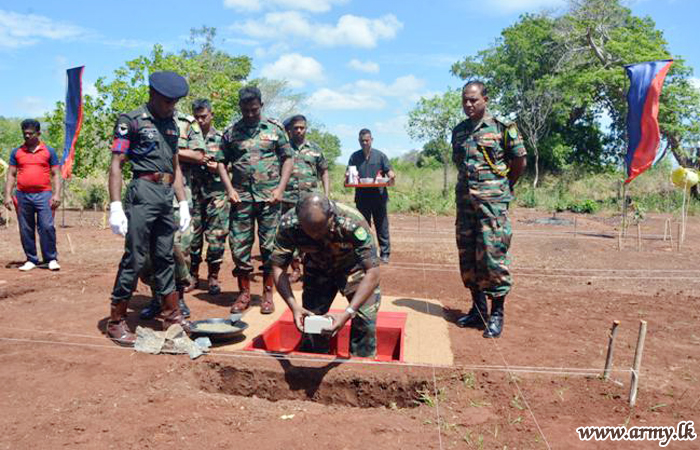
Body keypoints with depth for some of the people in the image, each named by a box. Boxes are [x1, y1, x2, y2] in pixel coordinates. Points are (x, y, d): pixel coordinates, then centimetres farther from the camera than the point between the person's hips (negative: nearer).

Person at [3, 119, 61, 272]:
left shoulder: (49, 151, 7)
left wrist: (57, 193, -6)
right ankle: (31, 260, 16)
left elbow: (56, 174, 5)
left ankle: (51, 259, 1)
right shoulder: (16, 152, 11)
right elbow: (11, 175, 11)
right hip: (22, 196, 3)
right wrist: (7, 195, 2)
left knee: (47, 227, -10)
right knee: (26, 230, 6)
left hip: (43, 195, -2)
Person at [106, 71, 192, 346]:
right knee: (134, 258, -5)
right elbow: (115, 165, -9)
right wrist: (115, 206, -17)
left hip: (166, 196, 7)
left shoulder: (171, 125, 17)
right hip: (143, 192, -7)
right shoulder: (132, 121, -4)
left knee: (165, 257, 12)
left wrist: (183, 203, 15)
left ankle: (172, 315, 21)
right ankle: (116, 322, 6)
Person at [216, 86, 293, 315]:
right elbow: (221, 162, 11)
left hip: (269, 197, -1)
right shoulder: (231, 132, 9)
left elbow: (288, 159, 5)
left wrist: (280, 189, -5)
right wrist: (229, 189, -1)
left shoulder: (275, 129, 6)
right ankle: (243, 293, 16)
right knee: (239, 245, 3)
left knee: (269, 246, 2)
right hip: (241, 197, 2)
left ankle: (268, 294, 13)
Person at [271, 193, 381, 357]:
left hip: (353, 268, -2)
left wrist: (348, 313, -45)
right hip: (317, 269, 3)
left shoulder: (352, 222, -40)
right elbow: (278, 267, -23)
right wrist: (294, 306, -37)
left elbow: (372, 272, -38)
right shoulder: (289, 224, -31)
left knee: (365, 319, -14)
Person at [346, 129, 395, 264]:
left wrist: (391, 177, -21)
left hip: (378, 196, -1)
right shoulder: (354, 157, 10)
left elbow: (389, 171, 2)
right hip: (362, 197, 2)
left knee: (382, 226, 0)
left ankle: (385, 254, 7)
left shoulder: (380, 155, 6)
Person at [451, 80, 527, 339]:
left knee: (492, 256, -6)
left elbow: (519, 162, 4)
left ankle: (497, 315, 6)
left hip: (492, 202, -5)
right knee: (468, 257, 8)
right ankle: (478, 310, 21)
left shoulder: (502, 128, -2)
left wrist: (502, 187, 11)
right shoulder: (458, 131, 14)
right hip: (465, 201, 6)